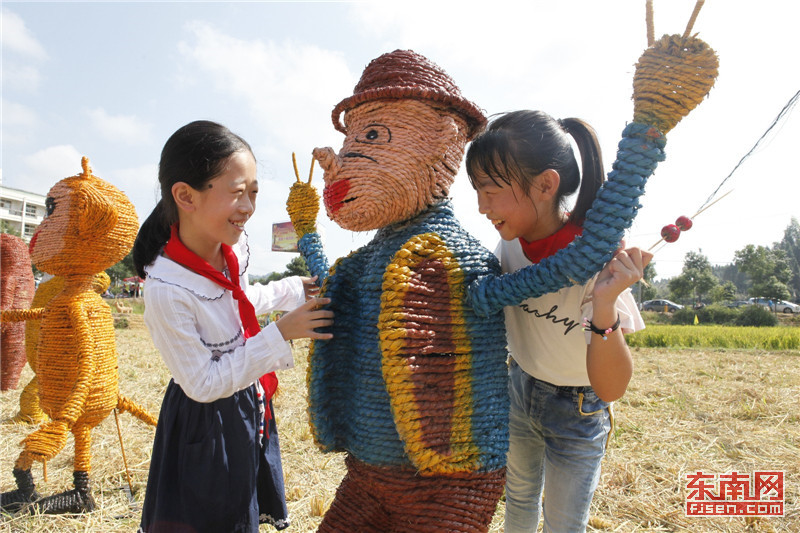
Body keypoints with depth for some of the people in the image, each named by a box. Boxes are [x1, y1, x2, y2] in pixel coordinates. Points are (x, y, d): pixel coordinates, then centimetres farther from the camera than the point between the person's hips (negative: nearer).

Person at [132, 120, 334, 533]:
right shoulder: (166, 291, -31)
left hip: (249, 408, 7)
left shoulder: (232, 247, -10)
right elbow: (203, 383, -25)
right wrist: (280, 335, -30)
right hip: (205, 425, -7)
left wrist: (292, 290, 8)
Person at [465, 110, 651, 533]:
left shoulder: (598, 262, -32)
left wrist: (605, 308, -48)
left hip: (577, 412, -4)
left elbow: (611, 390, -35)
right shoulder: (509, 244, -16)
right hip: (518, 389, 5)